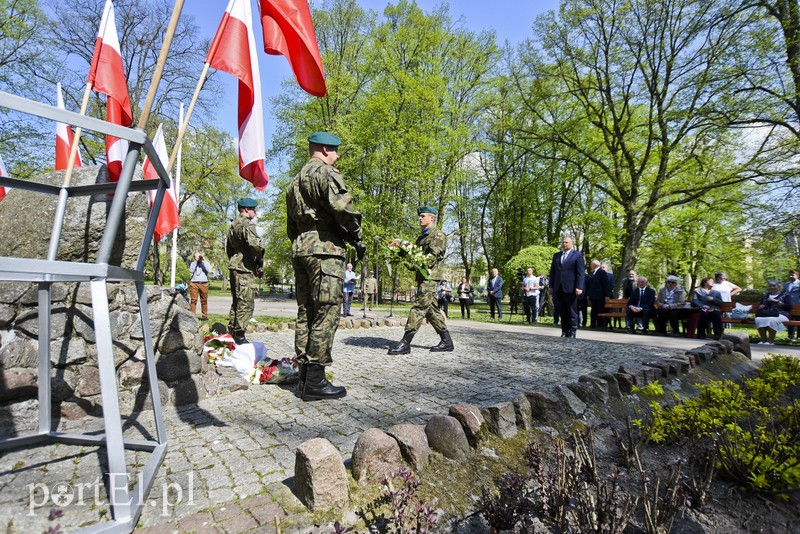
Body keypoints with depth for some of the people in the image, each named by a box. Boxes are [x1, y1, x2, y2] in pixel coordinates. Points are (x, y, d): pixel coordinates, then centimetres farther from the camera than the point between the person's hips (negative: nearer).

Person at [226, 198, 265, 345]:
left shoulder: (233, 224, 20)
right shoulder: (247, 223, -12)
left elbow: (228, 247, 26)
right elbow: (254, 243, -27)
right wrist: (260, 260, -12)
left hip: (234, 266, 10)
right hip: (245, 268, -10)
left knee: (236, 301, 17)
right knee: (246, 303, -6)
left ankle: (231, 332, 23)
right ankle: (239, 335, -5)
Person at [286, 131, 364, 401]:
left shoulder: (295, 181, 25)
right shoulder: (324, 172, -4)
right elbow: (341, 206, -21)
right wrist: (356, 238, -10)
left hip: (299, 250, 9)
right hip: (325, 249, -9)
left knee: (306, 313, 10)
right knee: (326, 314, -7)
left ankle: (304, 378, 15)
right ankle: (315, 381, -5)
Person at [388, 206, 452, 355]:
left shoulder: (437, 234, -4)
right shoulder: (422, 236, 24)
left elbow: (433, 256, -15)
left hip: (429, 277, -9)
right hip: (422, 277, 9)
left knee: (418, 308, -12)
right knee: (431, 310, 10)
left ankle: (405, 343, -14)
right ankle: (447, 342, 17)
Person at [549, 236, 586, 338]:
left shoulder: (577, 255, 2)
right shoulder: (556, 255, 17)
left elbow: (581, 273, -5)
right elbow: (552, 271, 16)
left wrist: (579, 287, -14)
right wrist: (551, 286, 9)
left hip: (570, 288, -4)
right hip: (558, 288, 5)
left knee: (572, 312, 3)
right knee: (562, 312, 7)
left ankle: (573, 332, 10)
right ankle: (564, 331, 12)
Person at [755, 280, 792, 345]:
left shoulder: (785, 295, 12)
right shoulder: (765, 295, 23)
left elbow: (789, 307, -1)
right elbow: (761, 306, 25)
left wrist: (776, 301, -9)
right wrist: (761, 306, 1)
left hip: (780, 314, -3)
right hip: (766, 314, 3)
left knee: (772, 320, -38)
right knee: (758, 319, -32)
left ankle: (771, 341, -29)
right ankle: (763, 339, -27)